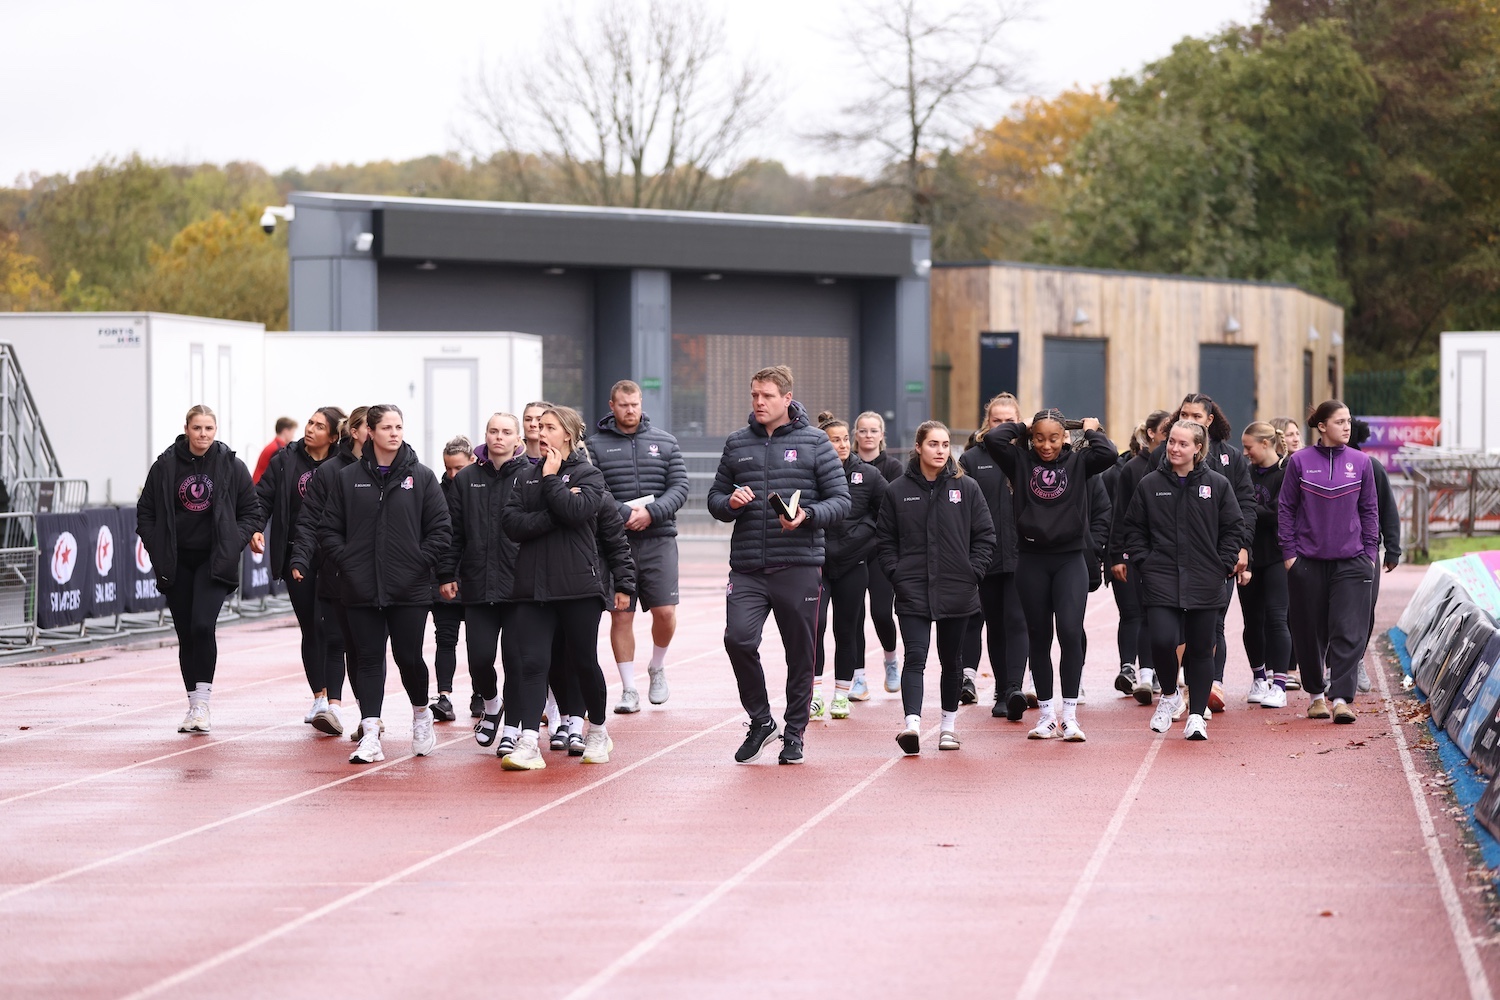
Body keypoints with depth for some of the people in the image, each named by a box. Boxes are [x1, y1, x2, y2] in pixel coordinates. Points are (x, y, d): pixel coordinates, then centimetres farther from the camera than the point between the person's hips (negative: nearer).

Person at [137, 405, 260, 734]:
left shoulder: (232, 466, 1)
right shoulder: (165, 466, 2)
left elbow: (251, 512, 7)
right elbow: (145, 512, 9)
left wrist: (233, 544, -5)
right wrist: (158, 549, -2)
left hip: (213, 559, -2)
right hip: (176, 563, 2)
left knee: (203, 626, -19)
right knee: (186, 635, 5)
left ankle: (202, 701, -13)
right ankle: (194, 705, 14)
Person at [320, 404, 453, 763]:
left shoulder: (421, 477, 2)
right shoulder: (347, 478, 5)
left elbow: (441, 529, 2)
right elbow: (328, 528, 8)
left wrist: (420, 561, -7)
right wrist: (344, 559, -4)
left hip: (410, 588, -1)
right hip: (361, 589, 1)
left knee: (409, 657, 1)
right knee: (368, 660, 1)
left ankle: (421, 714, 29)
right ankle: (370, 737, -1)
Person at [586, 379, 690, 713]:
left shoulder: (665, 442, 10)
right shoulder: (595, 445, 4)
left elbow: (680, 487, 3)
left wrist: (651, 513, -12)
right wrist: (624, 514, -18)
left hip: (658, 539, 1)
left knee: (665, 611, -5)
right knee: (621, 616, 0)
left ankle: (657, 668, 23)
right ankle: (629, 690, 8)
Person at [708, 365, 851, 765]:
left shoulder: (814, 442, 3)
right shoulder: (736, 444, 12)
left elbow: (841, 501, 1)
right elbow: (715, 497, 18)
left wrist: (807, 516, -18)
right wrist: (730, 502, -6)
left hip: (799, 567, -2)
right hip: (747, 568, 2)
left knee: (800, 653, 4)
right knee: (738, 639, -15)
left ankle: (794, 733, 19)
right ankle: (760, 721, 4)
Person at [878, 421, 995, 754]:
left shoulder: (967, 488, 3)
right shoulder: (897, 491, 3)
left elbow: (985, 536, 5)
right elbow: (885, 540, 7)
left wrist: (972, 573, -4)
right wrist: (897, 574, -5)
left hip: (957, 591, 1)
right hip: (912, 592, -1)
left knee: (951, 661, 12)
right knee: (915, 657, -15)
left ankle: (949, 724, 26)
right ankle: (912, 723, -26)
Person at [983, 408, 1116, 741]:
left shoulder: (1078, 462, 5)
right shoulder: (1021, 462, 4)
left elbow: (1107, 453, -13)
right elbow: (993, 438, -10)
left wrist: (1091, 431, 3)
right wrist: (1021, 427, 5)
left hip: (1070, 560, -1)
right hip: (1031, 561, 1)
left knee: (1070, 632, -13)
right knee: (1039, 639, 7)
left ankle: (1069, 716, -7)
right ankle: (1047, 715, 16)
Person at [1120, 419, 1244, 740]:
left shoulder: (1217, 484, 3)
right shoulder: (1149, 485, 4)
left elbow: (1233, 528, 7)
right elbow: (1133, 529, 10)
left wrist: (1223, 566, -1)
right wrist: (1144, 562, -1)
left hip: (1205, 583, 0)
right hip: (1161, 581, 0)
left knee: (1200, 649, 4)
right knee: (1163, 641, -16)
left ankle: (1197, 715, 14)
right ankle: (1169, 695, 12)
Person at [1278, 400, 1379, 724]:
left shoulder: (1361, 462, 4)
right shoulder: (1300, 462, 0)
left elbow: (1370, 510, 10)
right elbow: (1286, 509, 5)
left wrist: (1370, 552, 4)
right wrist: (1289, 552, -1)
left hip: (1351, 562, 0)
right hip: (1307, 562, 0)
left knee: (1349, 632, -10)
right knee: (1310, 633, 7)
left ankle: (1342, 698, -12)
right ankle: (1315, 694, 23)